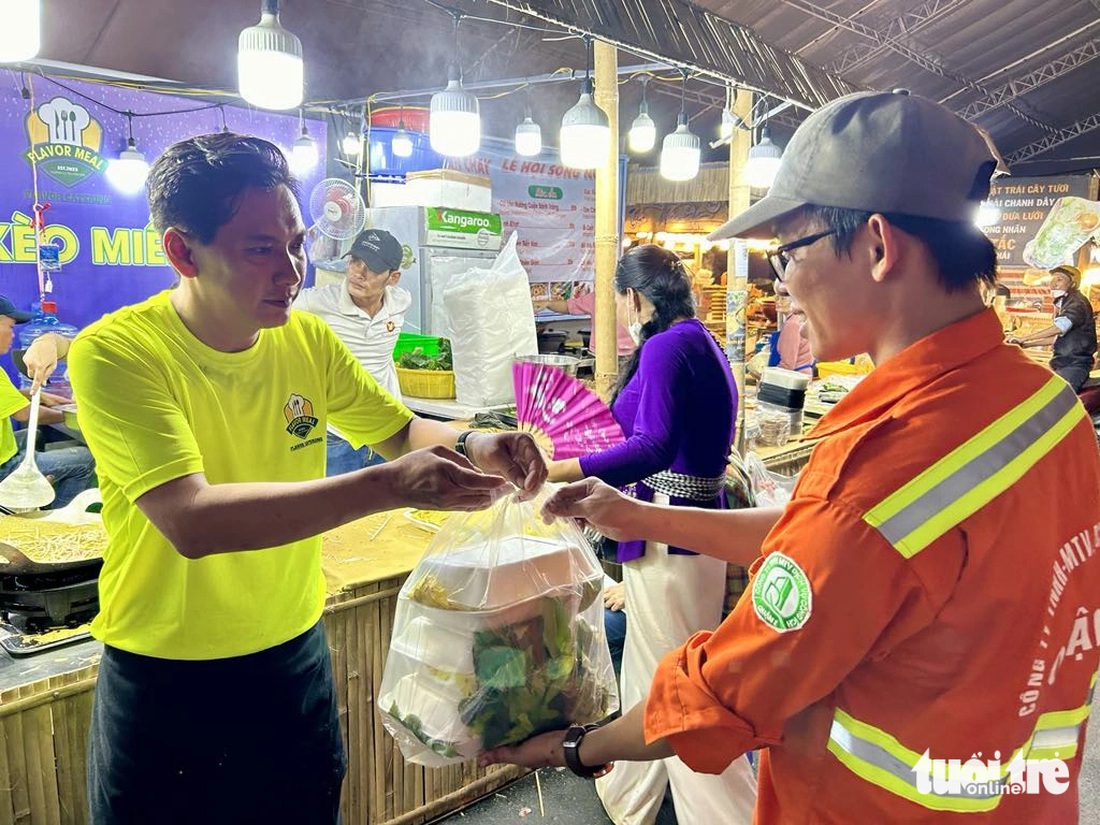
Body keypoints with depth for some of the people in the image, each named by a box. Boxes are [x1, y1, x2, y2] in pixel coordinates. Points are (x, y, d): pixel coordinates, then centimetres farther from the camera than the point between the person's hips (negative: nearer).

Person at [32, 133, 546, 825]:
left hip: (297, 657, 5)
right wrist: (388, 486, -40)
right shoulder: (115, 353, -21)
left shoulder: (308, 338, -6)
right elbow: (191, 521, -33)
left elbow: (402, 429, 5)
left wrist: (472, 448, -17)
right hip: (165, 682, -4)